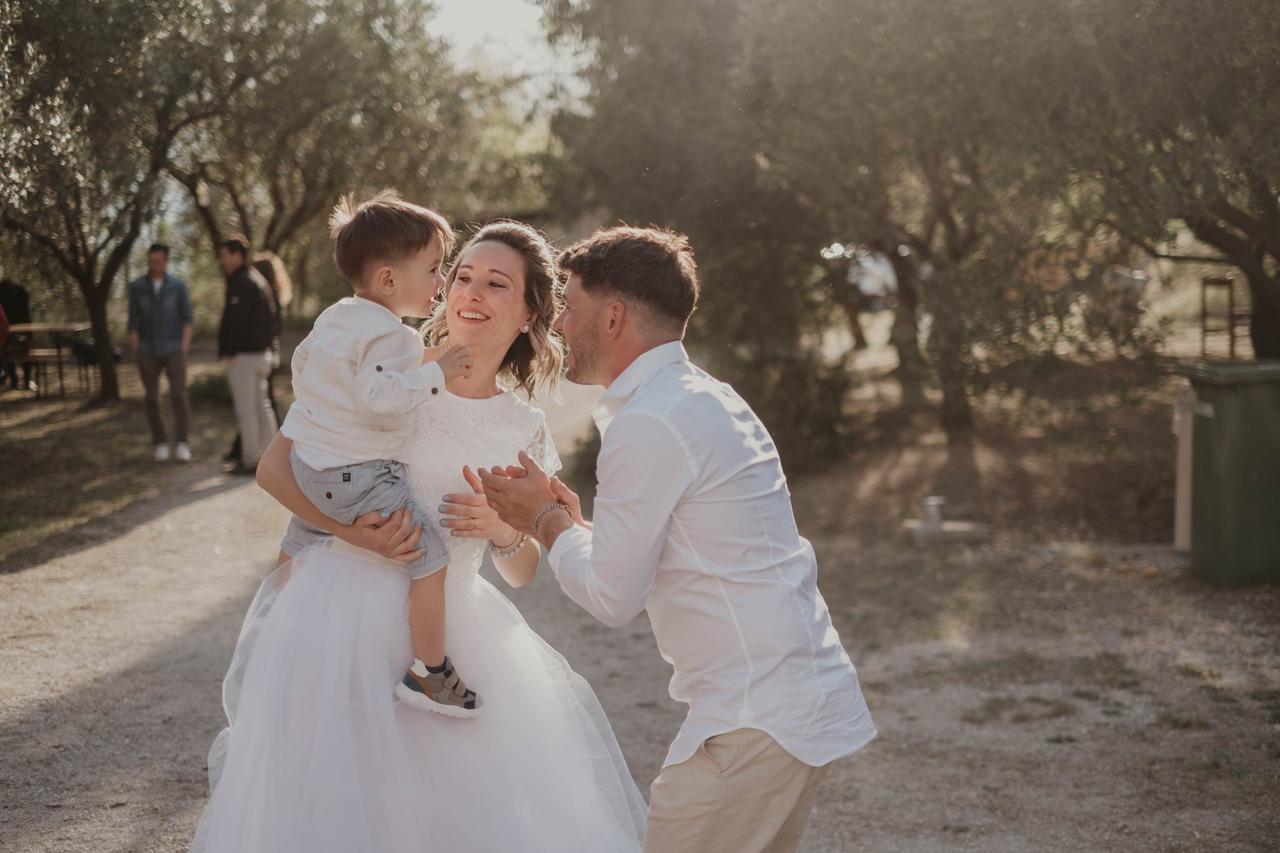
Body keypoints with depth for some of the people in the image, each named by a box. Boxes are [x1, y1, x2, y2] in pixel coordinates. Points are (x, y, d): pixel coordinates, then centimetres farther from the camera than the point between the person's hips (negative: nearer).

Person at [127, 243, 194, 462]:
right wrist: (135, 353, -4)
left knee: (179, 396, -10)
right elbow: (134, 320, 1)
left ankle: (181, 445, -4)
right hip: (148, 351, 1)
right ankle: (161, 445, 13)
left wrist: (185, 346, -11)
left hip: (173, 350, -1)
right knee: (152, 399, 1)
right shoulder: (136, 286, 0)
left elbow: (187, 318, 0)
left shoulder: (179, 285, -1)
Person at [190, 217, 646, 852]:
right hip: (348, 606, -3)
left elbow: (521, 573, 11)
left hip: (449, 627, 3)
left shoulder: (525, 430, 6)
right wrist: (351, 530, -18)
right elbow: (273, 468, -2)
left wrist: (503, 531, -12)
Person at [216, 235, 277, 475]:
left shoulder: (240, 283, -15)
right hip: (262, 353, 10)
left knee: (246, 410, -5)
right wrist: (265, 342, 16)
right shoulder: (258, 280, 17)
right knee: (262, 406, 13)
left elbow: (235, 320, -21)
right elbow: (270, 318, 19)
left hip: (243, 356, -10)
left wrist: (229, 351, -15)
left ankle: (250, 460, -2)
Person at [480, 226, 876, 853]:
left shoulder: (647, 425, -16)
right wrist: (568, 521, 10)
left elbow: (612, 598, -10)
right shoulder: (708, 400, 15)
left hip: (756, 721, -10)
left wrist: (546, 518, 4)